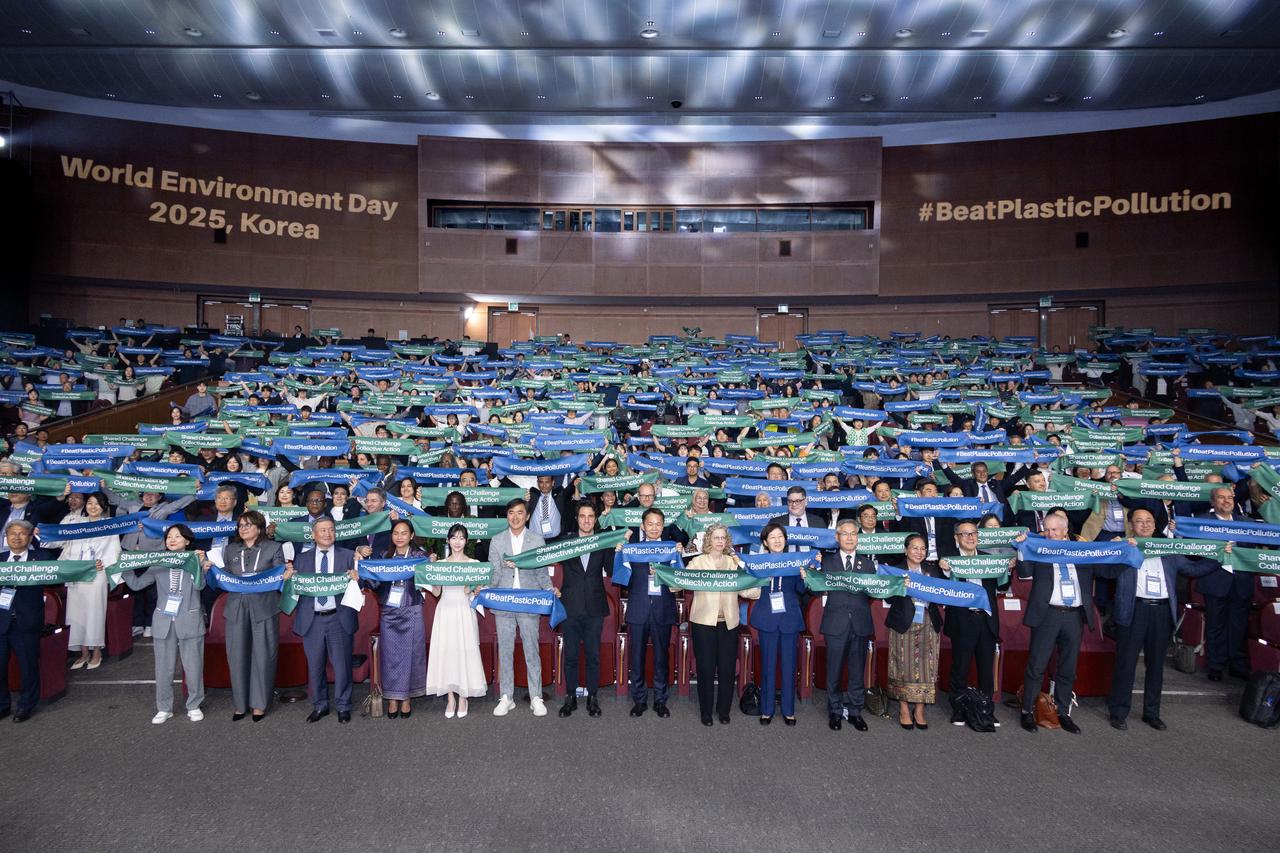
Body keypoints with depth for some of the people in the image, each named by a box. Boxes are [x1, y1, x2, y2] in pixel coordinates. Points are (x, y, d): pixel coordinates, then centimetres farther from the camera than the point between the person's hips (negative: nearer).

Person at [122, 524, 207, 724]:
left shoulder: (196, 559, -1)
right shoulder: (159, 564, 8)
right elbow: (137, 584, 6)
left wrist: (200, 564, -29)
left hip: (189, 621, -3)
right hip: (164, 621, 3)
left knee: (193, 667, 4)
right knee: (163, 669, 9)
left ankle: (194, 706, 19)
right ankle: (164, 708, 22)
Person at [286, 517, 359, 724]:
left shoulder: (348, 556, 5)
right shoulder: (302, 558, 10)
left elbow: (357, 583, 0)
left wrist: (357, 579, -22)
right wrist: (287, 577, -15)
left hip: (339, 619, -2)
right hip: (312, 620, 2)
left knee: (341, 664, 3)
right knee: (315, 666, 10)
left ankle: (343, 706, 17)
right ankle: (319, 706, 25)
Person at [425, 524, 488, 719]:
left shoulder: (473, 563, 5)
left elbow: (471, 590, 1)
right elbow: (436, 592, 6)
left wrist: (471, 587, -20)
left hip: (464, 612, -2)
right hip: (445, 611, 2)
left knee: (465, 651, -3)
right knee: (446, 652, 1)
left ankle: (463, 697, 8)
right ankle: (450, 698, 10)